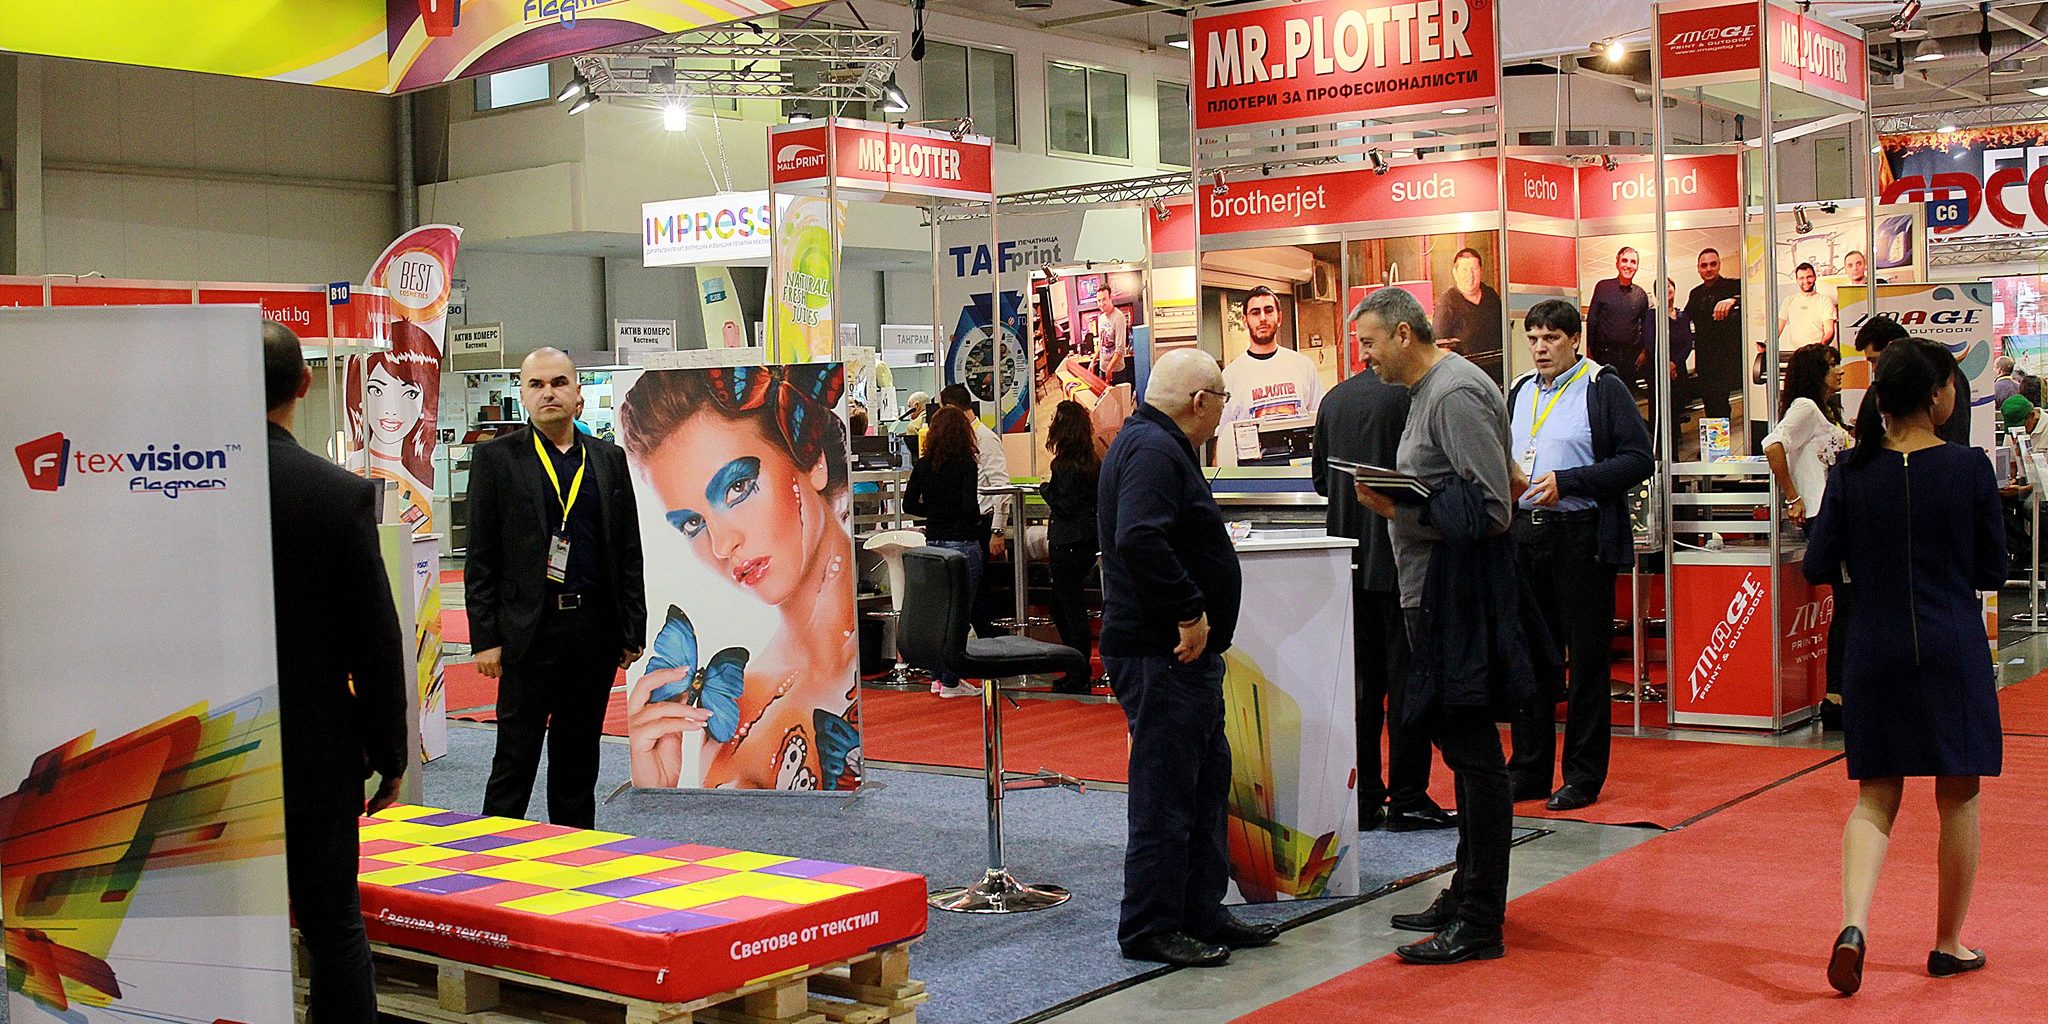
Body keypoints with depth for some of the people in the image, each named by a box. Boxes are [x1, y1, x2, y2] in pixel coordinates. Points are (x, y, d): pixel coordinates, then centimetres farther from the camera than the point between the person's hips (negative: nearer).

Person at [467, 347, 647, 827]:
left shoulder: (609, 459, 9)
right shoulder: (496, 457, 0)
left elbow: (629, 552, 11)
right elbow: (481, 557, -2)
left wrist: (632, 631, 6)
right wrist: (486, 638, -8)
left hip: (595, 627, 3)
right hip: (529, 629, -3)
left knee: (579, 755, 12)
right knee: (516, 756, 0)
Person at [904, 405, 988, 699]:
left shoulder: (923, 465, 2)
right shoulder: (965, 464, -13)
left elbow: (909, 504, 4)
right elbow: (970, 506, -19)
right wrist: (976, 522, 2)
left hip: (933, 542, 5)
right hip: (963, 543, -5)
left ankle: (938, 677, 21)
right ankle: (950, 682, 4)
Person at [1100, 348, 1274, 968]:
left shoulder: (1158, 445, 18)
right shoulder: (1152, 450, -17)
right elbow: (1138, 539, -31)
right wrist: (1190, 611, -25)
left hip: (1186, 654, 11)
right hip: (1161, 654, -11)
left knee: (1207, 782, 16)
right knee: (1166, 792, -5)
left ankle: (1202, 914, 25)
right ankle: (1149, 928, 3)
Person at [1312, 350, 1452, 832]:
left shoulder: (1334, 398, 7)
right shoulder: (1410, 394, -12)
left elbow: (1319, 476, 13)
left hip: (1349, 556, 6)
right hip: (1399, 556, -6)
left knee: (1360, 680, 10)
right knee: (1407, 680, 1)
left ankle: (1362, 797, 13)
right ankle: (1407, 800, 4)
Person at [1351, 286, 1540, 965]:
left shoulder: (1456, 393, -14)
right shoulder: (1426, 392, 17)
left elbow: (1490, 508, -21)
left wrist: (1399, 508, -20)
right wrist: (1396, 501, 9)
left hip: (1460, 595, -11)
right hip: (1433, 594, 11)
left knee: (1472, 750, -6)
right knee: (1461, 744, 16)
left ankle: (1480, 924, 0)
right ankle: (1468, 896, 27)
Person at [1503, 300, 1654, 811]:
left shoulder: (1603, 388, -3)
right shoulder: (1519, 392, 16)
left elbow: (1639, 459, -11)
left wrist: (1566, 482, -17)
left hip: (1582, 535, -6)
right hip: (1524, 534, 6)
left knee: (1587, 659, 1)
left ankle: (1583, 777, 8)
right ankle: (1529, 770, 17)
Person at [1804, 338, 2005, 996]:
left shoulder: (1852, 472, -3)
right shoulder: (1968, 467, -8)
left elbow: (1818, 568, -1)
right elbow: (1992, 572, -1)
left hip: (1874, 653, 2)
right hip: (1954, 651, -2)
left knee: (1875, 798, 10)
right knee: (1957, 798, 13)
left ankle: (1853, 924, -13)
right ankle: (1948, 944, 22)